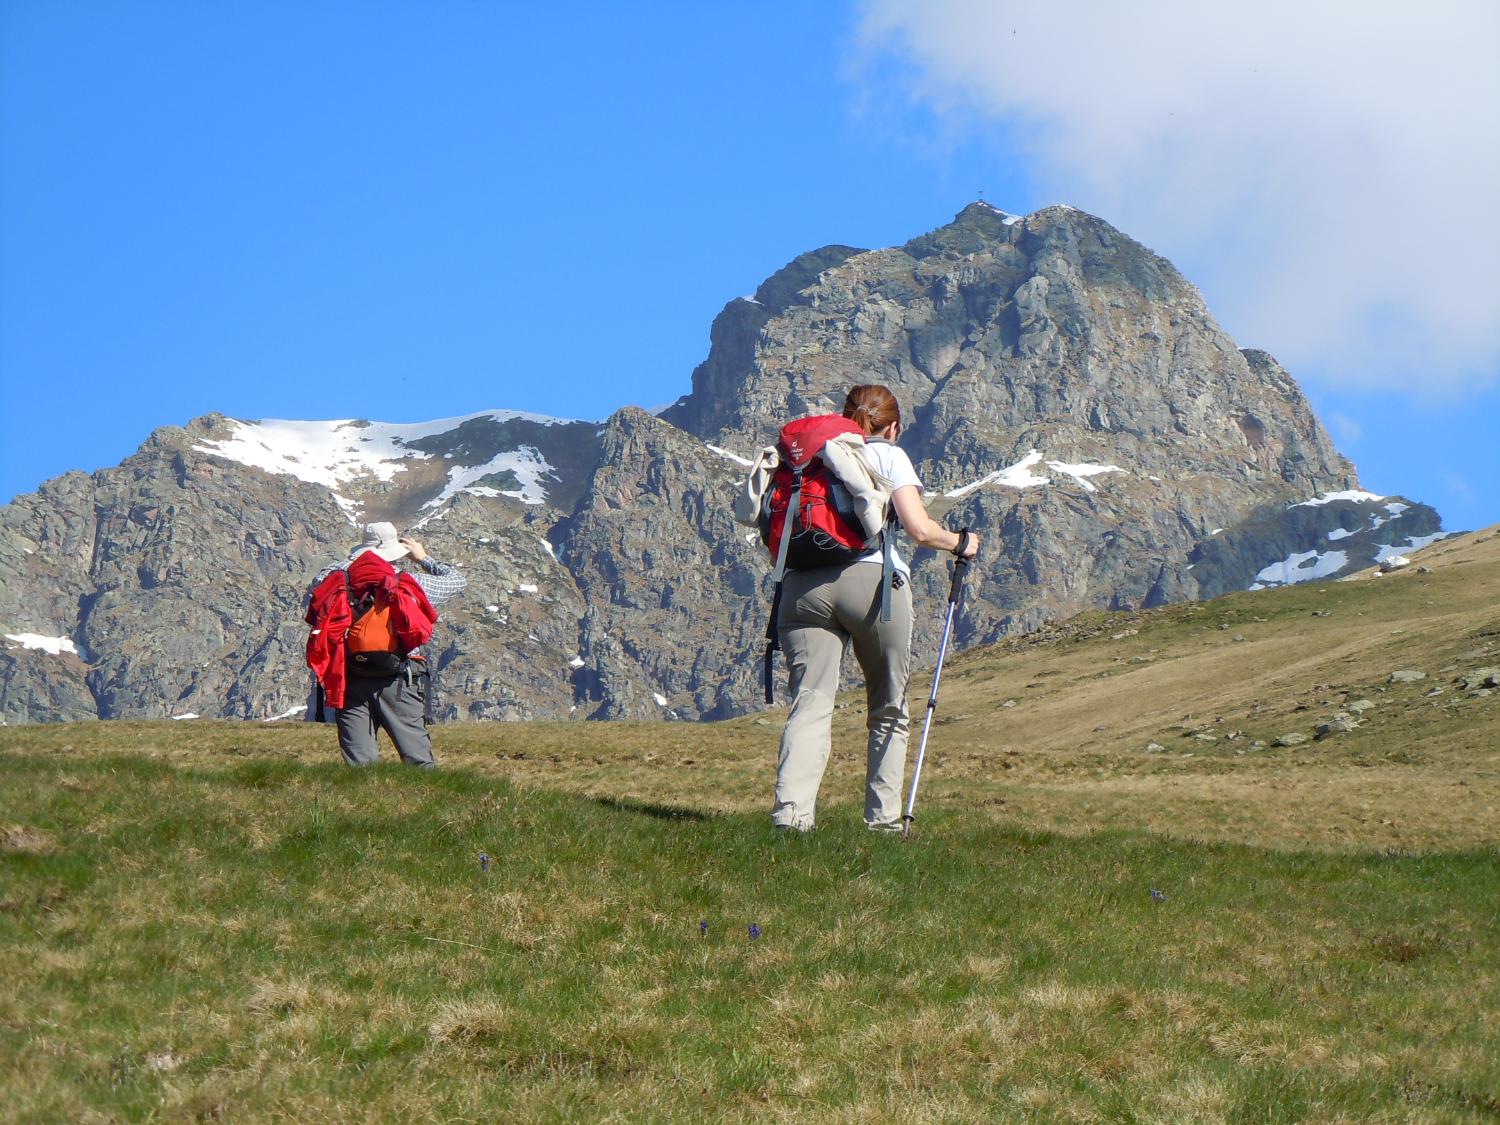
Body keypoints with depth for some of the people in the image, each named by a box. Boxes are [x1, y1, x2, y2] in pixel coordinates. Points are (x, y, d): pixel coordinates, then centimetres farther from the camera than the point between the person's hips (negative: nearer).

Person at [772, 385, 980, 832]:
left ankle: (790, 810, -25)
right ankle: (883, 819, 11)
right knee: (888, 710, 13)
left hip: (802, 584, 3)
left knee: (810, 703, -5)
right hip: (871, 579, -3)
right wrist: (960, 543, 17)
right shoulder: (888, 456, 12)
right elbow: (919, 529, 1)